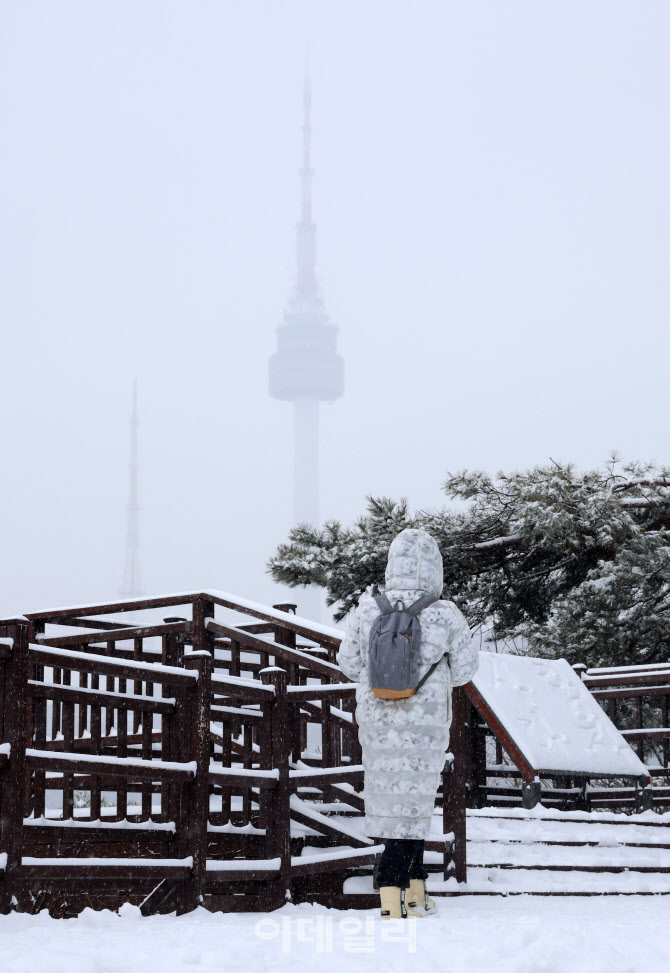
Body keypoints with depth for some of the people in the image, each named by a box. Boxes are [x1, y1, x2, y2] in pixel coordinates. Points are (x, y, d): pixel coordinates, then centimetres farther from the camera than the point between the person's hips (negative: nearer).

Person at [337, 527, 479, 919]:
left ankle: (415, 890, 24)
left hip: (376, 722, 3)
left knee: (390, 796, 16)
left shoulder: (368, 612, -9)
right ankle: (394, 897, 1)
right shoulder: (446, 617, -14)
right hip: (426, 727, -2)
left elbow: (350, 664, 4)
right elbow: (464, 670, -2)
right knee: (412, 802, 7)